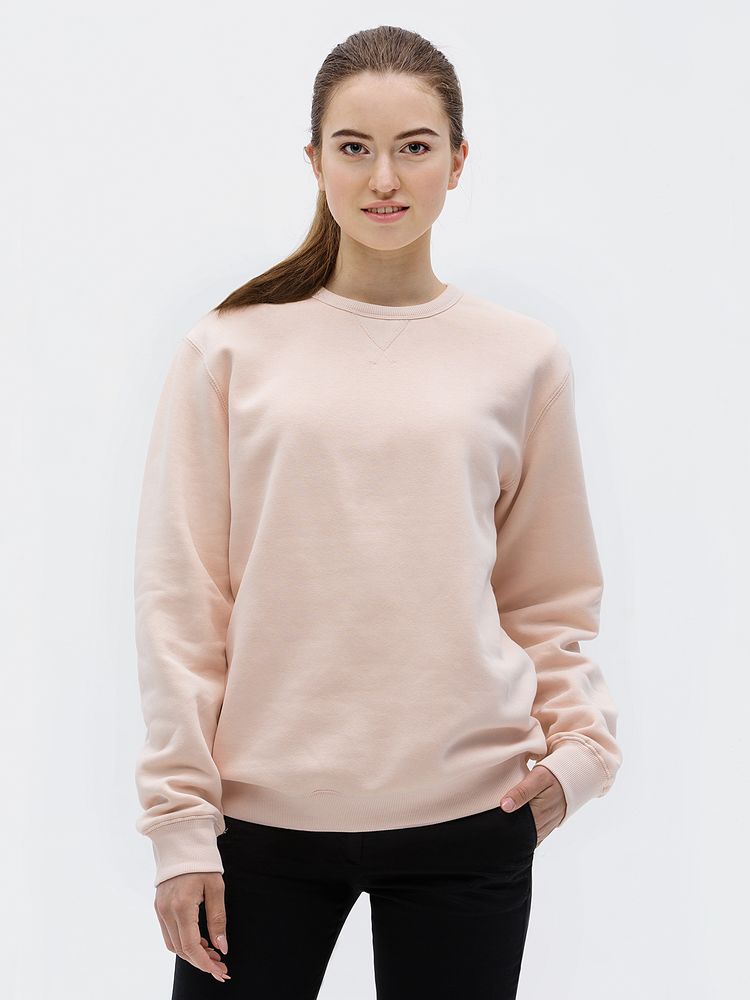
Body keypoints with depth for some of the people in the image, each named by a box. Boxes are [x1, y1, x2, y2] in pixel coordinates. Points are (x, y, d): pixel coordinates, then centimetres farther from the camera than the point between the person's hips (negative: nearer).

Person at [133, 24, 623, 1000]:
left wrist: (580, 743, -6)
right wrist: (181, 820, -4)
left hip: (467, 818, 1)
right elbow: (181, 599, 1)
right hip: (262, 813, 0)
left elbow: (549, 596, 11)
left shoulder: (524, 358, 6)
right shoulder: (231, 350, 2)